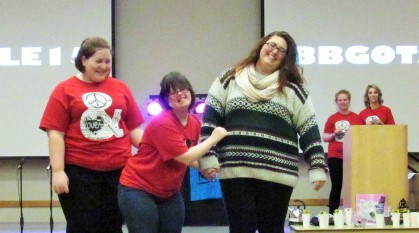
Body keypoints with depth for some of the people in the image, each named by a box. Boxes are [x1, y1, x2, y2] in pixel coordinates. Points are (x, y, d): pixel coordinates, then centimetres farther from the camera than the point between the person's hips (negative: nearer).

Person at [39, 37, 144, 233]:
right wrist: (58, 171, -11)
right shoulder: (65, 90, -1)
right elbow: (55, 134, -5)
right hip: (79, 172, -3)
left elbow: (134, 128, 11)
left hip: (119, 170, 3)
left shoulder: (121, 88, 9)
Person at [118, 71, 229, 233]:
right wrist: (213, 138, -16)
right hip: (138, 189, -8)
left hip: (169, 193, 8)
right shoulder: (163, 123, -22)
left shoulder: (195, 123, 2)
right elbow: (185, 157, -24)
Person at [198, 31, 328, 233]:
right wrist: (208, 157, -4)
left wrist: (317, 168, -4)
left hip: (277, 174, 0)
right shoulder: (230, 80, 9)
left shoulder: (292, 89, 7)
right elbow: (211, 118, 6)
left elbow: (309, 130, 4)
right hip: (235, 170, 0)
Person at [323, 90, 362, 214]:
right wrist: (334, 135, -11)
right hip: (335, 157, -1)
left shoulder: (356, 118, 7)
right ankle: (332, 213, 5)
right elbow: (325, 137, 7)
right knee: (336, 186, 0)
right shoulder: (332, 118, 5)